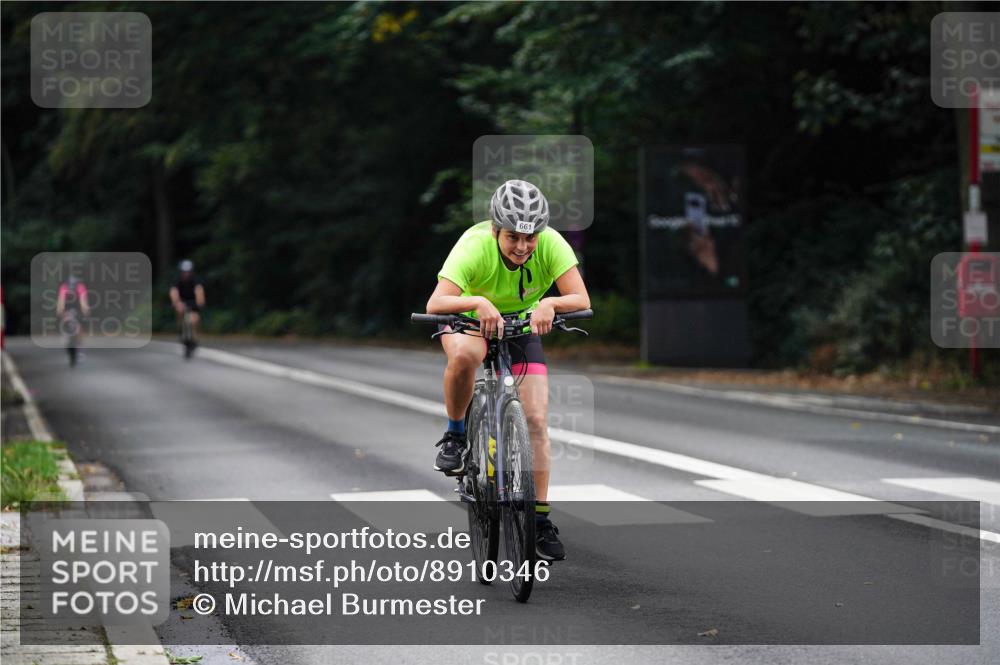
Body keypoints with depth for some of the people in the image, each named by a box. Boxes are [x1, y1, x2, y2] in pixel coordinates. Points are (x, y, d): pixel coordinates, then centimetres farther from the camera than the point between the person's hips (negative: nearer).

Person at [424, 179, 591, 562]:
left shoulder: (551, 244, -27)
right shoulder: (474, 245, -33)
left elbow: (582, 300, -33)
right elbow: (436, 304, -43)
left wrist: (549, 303, -53)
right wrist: (479, 302, -61)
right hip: (470, 320, -2)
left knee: (536, 420, -10)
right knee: (464, 355, -39)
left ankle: (540, 520, -1)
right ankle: (455, 436, -13)